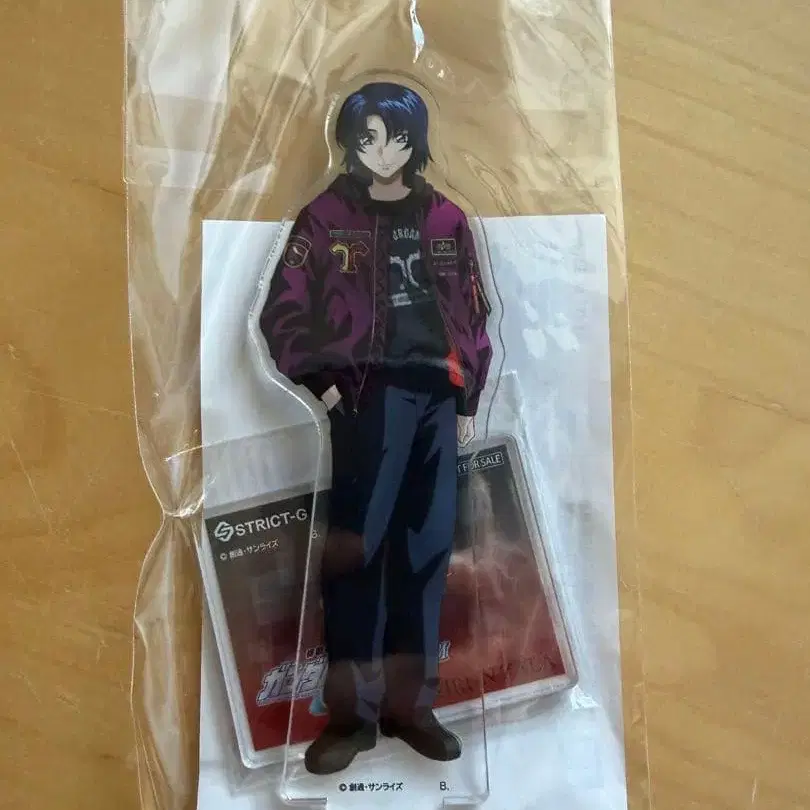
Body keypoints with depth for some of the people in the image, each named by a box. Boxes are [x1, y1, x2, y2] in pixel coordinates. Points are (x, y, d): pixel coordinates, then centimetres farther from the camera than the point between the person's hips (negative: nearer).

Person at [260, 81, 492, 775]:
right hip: (369, 395, -3)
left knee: (427, 547, 6)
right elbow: (283, 313, 3)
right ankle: (352, 711, 7)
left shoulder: (447, 219, 15)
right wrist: (323, 382, -7)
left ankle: (411, 703, 19)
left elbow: (474, 312, 15)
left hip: (438, 395, 4)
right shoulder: (326, 217, 6)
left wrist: (470, 398, 10)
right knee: (355, 545, -7)